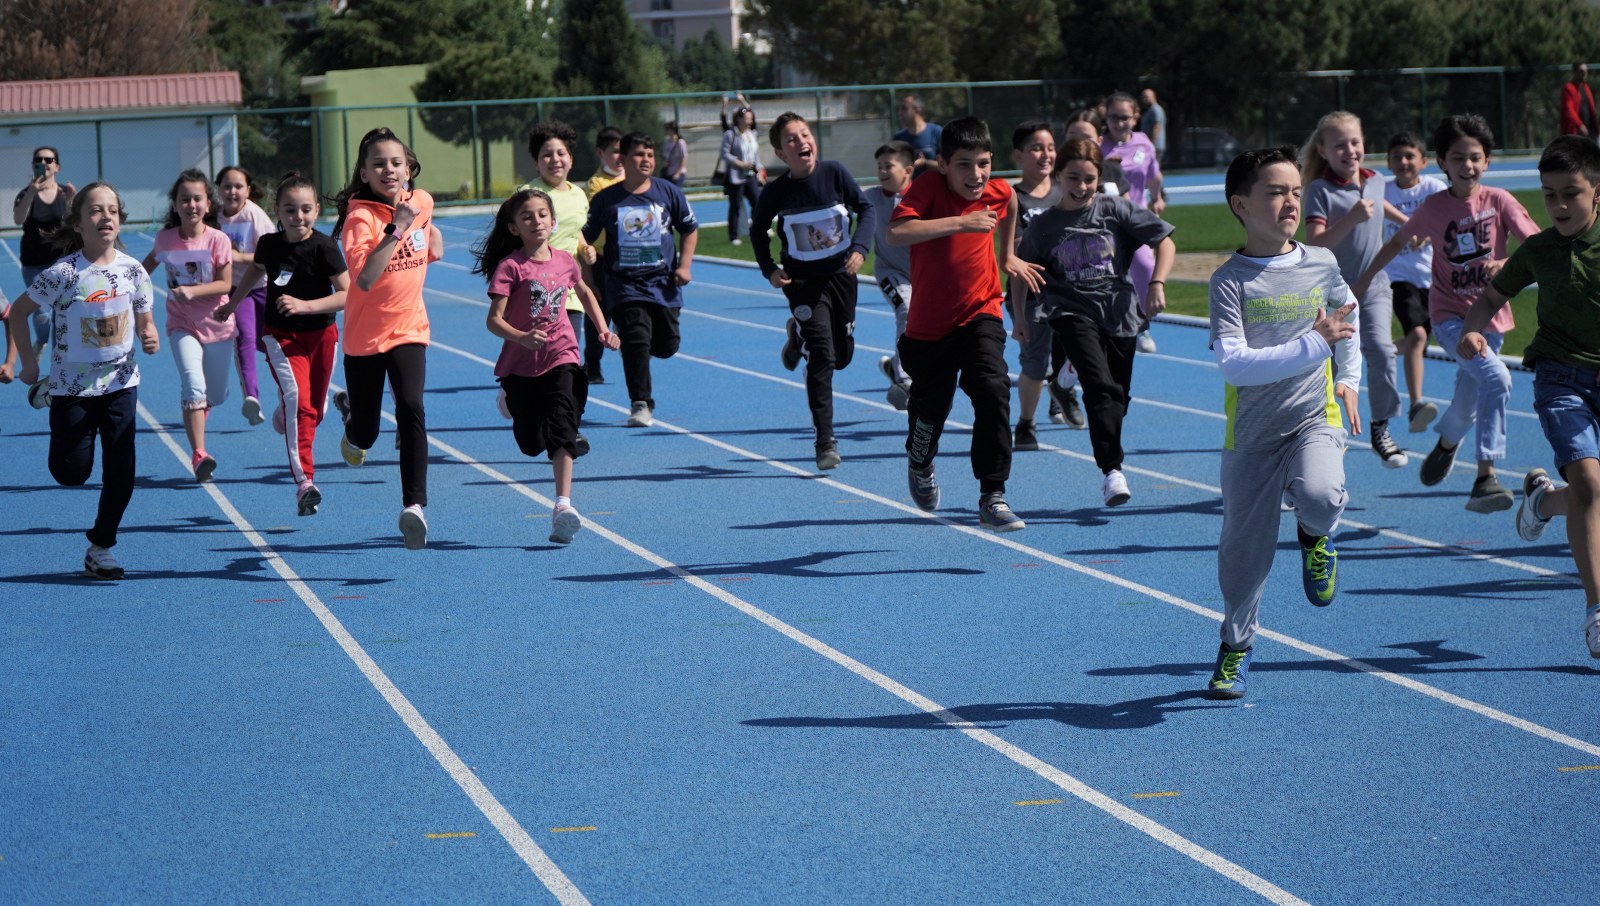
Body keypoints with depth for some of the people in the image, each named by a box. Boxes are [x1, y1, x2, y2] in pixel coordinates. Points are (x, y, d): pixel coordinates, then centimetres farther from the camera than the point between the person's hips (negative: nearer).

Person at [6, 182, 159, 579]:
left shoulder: (133, 271, -6)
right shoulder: (63, 273, -17)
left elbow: (145, 321, 7)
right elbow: (18, 312, -6)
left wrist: (151, 339, -15)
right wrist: (28, 361, -7)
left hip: (120, 382, 3)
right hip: (72, 385, -3)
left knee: (121, 472, -2)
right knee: (71, 473, -1)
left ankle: (100, 547, 14)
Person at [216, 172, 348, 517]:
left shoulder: (325, 247, -16)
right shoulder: (269, 244, -7)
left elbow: (347, 295, -17)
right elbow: (256, 268, 17)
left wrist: (305, 305, -28)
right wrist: (234, 301, 26)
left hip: (321, 335, 0)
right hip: (280, 334, 0)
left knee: (315, 410, 13)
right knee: (297, 398, -21)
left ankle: (285, 412, 52)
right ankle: (304, 482, -27)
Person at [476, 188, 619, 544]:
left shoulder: (565, 261, 2)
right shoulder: (510, 267, -11)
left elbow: (585, 293, 25)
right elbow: (494, 319, -16)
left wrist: (603, 330, 15)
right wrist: (522, 337, -34)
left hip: (561, 357, 2)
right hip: (521, 364, -1)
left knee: (562, 427, -18)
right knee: (531, 442, 10)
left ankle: (563, 504, -26)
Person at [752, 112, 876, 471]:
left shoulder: (834, 173, -11)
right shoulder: (777, 192, -12)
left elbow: (866, 208, -2)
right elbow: (758, 230, 5)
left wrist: (860, 247, -16)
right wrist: (769, 269, -5)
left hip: (841, 273, 3)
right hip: (803, 281, -3)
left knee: (842, 356, 14)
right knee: (822, 357, -13)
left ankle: (798, 335, 47)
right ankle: (825, 442, -8)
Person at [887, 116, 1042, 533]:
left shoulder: (999, 192, -7)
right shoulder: (929, 187, -20)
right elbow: (896, 232, -38)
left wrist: (1008, 255, 27)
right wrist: (961, 222, -40)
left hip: (980, 314, 1)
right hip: (929, 324, -1)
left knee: (993, 390, -24)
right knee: (929, 406, 15)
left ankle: (993, 498, -21)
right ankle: (920, 465, 53)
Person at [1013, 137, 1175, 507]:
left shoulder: (1116, 209, -1)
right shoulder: (1044, 225, 1)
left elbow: (1165, 241, 1)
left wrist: (1157, 284, -10)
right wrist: (1019, 316, 14)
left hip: (1119, 312, 2)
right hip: (1072, 312, -2)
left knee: (1117, 397, 7)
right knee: (1100, 386, -22)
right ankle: (1112, 470, -28)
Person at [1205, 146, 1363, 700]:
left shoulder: (1322, 264, 2)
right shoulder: (1230, 280, -11)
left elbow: (1348, 314, 26)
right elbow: (1233, 363, -22)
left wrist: (1349, 378, 19)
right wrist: (1312, 346, -25)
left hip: (1314, 416, 1)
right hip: (1251, 431, -1)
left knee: (1320, 495, -31)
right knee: (1244, 549, 7)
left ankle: (1315, 532, 7)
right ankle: (1236, 645, 34)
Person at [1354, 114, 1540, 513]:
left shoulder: (1499, 201, -5)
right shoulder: (1433, 208, -4)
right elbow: (1397, 243, 13)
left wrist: (1506, 264, -28)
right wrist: (1364, 281, 17)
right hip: (1449, 315, -2)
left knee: (1467, 406, 15)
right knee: (1496, 378, -29)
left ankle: (1446, 443, 51)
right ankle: (1485, 477, -30)